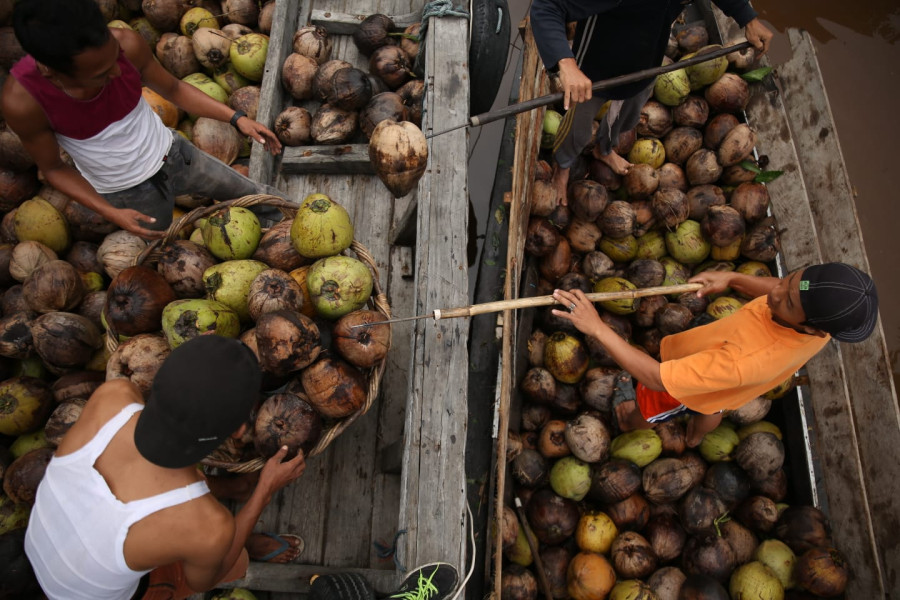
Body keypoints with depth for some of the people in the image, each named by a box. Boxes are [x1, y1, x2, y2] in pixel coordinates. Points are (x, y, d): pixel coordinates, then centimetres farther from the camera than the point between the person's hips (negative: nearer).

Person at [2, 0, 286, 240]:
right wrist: (111, 213, -24)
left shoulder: (127, 43, -26)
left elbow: (174, 89, -7)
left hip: (171, 154, 2)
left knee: (252, 193, 15)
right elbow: (53, 169, -13)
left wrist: (237, 117, -17)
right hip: (128, 194, -2)